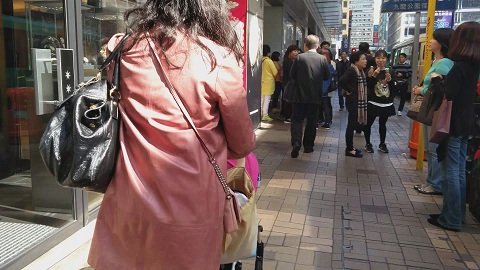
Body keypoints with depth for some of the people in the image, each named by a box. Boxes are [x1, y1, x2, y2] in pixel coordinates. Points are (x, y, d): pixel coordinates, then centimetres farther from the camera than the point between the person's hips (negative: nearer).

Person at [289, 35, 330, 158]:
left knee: (297, 120, 5)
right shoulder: (322, 59, -4)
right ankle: (308, 145, 18)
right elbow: (327, 76, 4)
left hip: (300, 95, -1)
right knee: (312, 121, 12)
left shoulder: (299, 57, -8)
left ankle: (296, 142, -13)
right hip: (315, 96, 2)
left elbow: (292, 75, -1)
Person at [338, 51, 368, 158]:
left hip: (359, 101, 10)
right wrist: (349, 90, -19)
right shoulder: (351, 70, -16)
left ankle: (350, 147, 24)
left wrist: (370, 76, 3)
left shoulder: (361, 71, 13)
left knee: (354, 124, 14)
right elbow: (341, 80, -29)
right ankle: (349, 150, 3)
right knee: (351, 125, -4)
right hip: (353, 101, -10)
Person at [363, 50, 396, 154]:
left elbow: (394, 89, 3)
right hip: (373, 103, -2)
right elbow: (368, 86, -13)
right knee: (368, 123, 4)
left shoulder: (390, 72, 3)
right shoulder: (371, 71, -5)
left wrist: (390, 80, -14)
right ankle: (368, 144, 19)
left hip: (386, 104, 3)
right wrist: (373, 76, -25)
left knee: (382, 124, 13)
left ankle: (382, 144, 25)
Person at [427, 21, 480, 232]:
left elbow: (447, 94, -25)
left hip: (453, 125, -9)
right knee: (460, 171, 15)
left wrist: (436, 79, -10)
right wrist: (443, 80, 4)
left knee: (451, 172, -2)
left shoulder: (460, 66, -18)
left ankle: (451, 219, 7)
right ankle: (458, 214, 26)